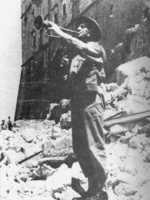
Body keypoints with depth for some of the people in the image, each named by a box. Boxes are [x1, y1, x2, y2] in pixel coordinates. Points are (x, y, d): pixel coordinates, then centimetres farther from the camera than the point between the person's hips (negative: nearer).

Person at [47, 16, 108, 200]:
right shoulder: (77, 51, 22)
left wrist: (59, 31, -17)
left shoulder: (95, 48, -1)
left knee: (94, 147, -6)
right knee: (80, 148, 11)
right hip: (77, 100, 8)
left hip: (91, 100, -8)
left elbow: (79, 45, -23)